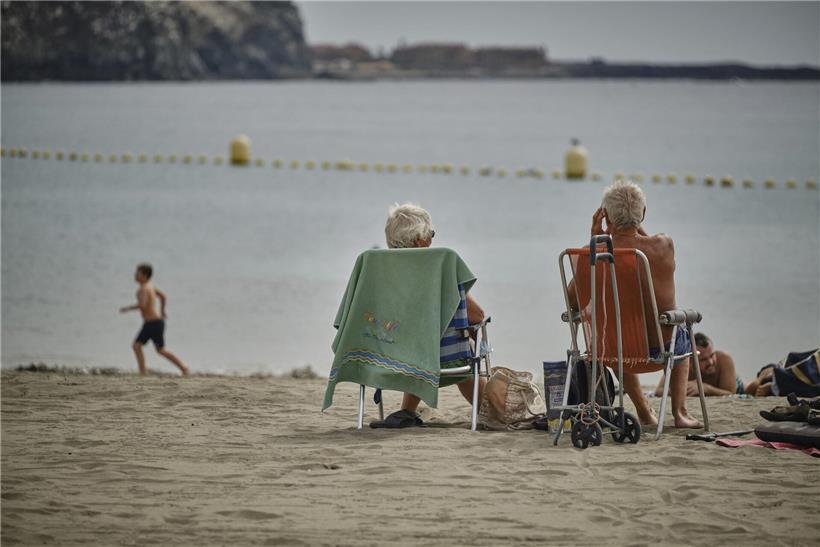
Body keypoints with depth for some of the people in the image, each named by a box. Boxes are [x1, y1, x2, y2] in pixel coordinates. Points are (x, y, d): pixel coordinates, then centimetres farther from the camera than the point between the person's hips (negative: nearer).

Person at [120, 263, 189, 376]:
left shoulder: (143, 289, -16)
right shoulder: (150, 286, 13)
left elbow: (142, 305, -31)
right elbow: (163, 296, 25)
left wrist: (127, 308, -18)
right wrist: (162, 310, 40)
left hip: (155, 323, -10)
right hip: (149, 324, 10)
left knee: (161, 350, -1)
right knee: (136, 346, 3)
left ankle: (183, 368, 6)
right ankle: (142, 373, 0)